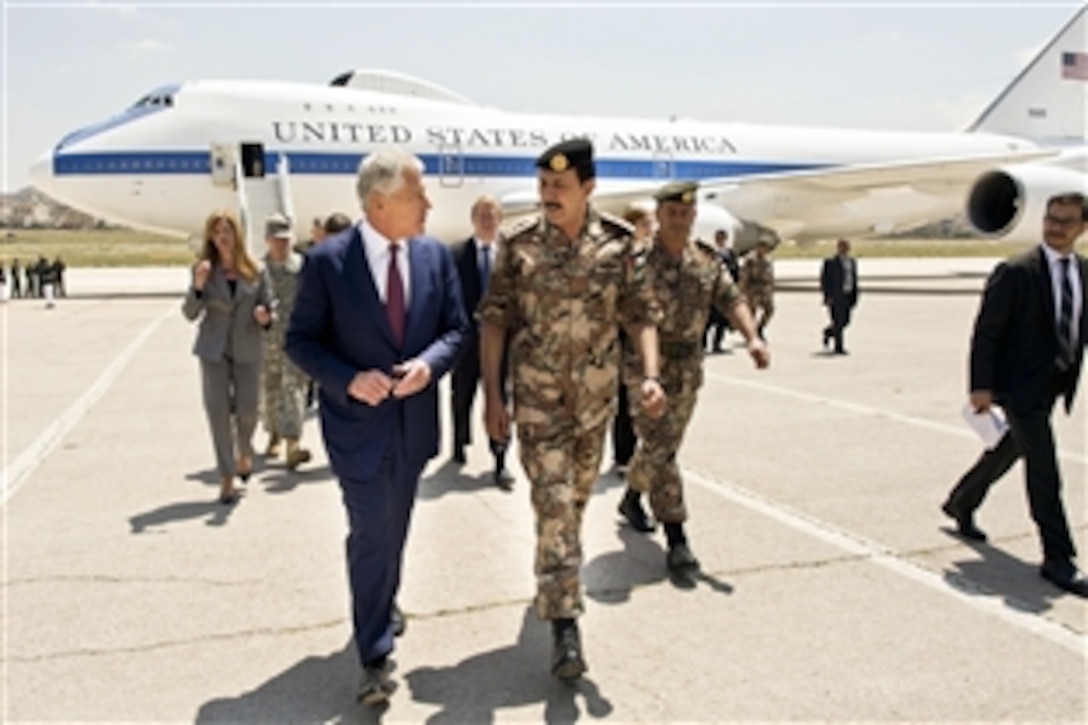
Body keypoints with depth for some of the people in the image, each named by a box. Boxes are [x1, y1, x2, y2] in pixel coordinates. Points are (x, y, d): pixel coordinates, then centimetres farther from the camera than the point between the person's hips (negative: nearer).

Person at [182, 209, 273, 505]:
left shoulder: (255, 272, -1)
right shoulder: (204, 270, -2)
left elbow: (268, 308, 7)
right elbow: (190, 313, -4)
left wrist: (264, 317, -16)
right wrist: (197, 287, -21)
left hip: (247, 350, 0)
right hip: (214, 349, 0)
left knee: (247, 411, 2)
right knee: (218, 412, -1)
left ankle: (245, 452, 36)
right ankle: (226, 479, 8)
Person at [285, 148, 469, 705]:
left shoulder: (436, 256, -2)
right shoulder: (327, 261, -13)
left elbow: (457, 327, 3)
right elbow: (301, 341, -8)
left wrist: (429, 363, -17)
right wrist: (349, 379, -22)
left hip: (415, 420, 5)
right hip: (358, 421, -4)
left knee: (395, 528, 22)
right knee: (371, 535, -3)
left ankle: (384, 602, 47)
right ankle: (375, 655, 11)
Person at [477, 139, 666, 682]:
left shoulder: (618, 243, -3)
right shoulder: (519, 245, -6)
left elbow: (641, 313, -1)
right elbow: (494, 320, -3)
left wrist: (651, 375, -16)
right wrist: (492, 394, -8)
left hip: (597, 396, 3)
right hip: (538, 398, -2)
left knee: (578, 495, 18)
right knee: (554, 503, -9)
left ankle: (553, 578, 44)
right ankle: (564, 625, -5)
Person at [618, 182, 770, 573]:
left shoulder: (708, 260, 4)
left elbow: (731, 300, -1)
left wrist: (753, 338, -17)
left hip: (689, 366, 6)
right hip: (646, 363, -6)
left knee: (663, 446, 19)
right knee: (659, 449, -9)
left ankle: (631, 499, 45)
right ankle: (676, 541, -5)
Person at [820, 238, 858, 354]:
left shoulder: (852, 262, 11)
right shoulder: (830, 262, -9)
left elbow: (854, 279, 15)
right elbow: (824, 280, -9)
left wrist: (854, 296, 11)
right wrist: (828, 296, -15)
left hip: (848, 295, 7)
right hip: (835, 296, -7)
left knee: (845, 321, 8)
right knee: (838, 321, -6)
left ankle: (828, 332, 34)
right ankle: (838, 348, 2)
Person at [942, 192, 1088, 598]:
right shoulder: (1016, 273, -13)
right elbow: (986, 331, -13)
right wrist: (981, 386, -17)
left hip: (1053, 386, 7)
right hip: (1020, 386, -7)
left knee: (1006, 453, 21)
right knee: (1044, 472, -7)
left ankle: (961, 504, 44)